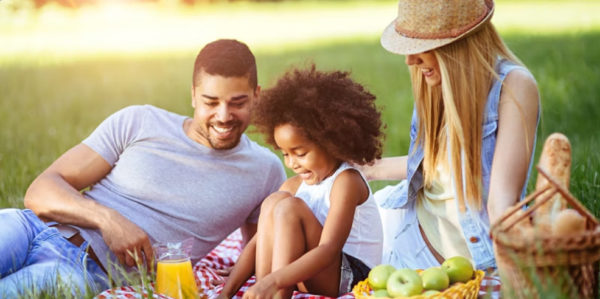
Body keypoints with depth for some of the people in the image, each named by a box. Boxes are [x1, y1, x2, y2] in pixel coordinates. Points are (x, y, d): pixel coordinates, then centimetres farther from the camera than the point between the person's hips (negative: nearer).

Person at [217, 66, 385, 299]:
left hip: (351, 277, -7)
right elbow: (260, 241, 2)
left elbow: (329, 250, -27)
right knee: (274, 202, -10)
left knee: (288, 207, -22)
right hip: (309, 278, 7)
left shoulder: (346, 182, -14)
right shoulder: (294, 186, 9)